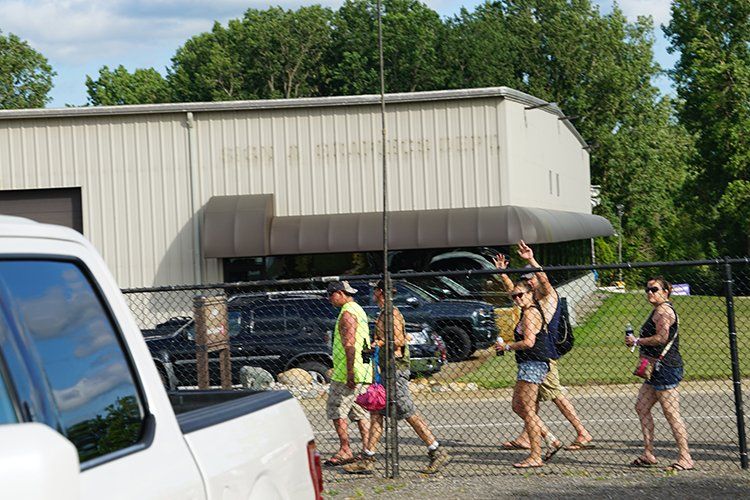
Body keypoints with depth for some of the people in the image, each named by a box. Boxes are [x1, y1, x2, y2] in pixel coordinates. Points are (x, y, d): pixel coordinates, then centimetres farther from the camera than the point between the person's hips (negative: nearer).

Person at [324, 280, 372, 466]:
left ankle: (345, 450, -4)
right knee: (360, 413, 9)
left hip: (346, 374, -10)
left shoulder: (347, 313, -13)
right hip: (362, 373, 10)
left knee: (335, 411, -4)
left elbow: (349, 345, -22)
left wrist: (350, 373, -25)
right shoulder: (358, 310, 19)